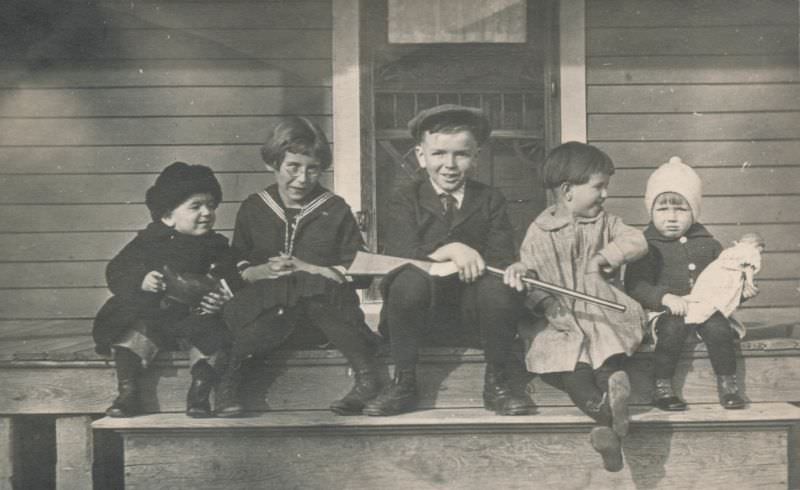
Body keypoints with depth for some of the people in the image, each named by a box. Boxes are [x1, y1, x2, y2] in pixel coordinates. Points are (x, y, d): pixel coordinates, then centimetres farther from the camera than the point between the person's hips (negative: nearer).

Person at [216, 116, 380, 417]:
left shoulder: (335, 210, 11)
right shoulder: (253, 208, 15)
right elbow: (235, 270, 14)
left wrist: (306, 269, -5)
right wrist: (262, 271, -7)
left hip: (324, 305, -1)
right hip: (266, 305, 1)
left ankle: (367, 376, -36)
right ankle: (227, 382, -34)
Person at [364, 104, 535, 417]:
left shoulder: (490, 200, 8)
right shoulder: (405, 201, 4)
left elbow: (504, 261, -2)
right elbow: (403, 259, -12)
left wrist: (474, 260, -23)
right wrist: (450, 250, -27)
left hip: (472, 308, 1)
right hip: (422, 308, -1)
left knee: (499, 285, -30)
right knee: (410, 279, -33)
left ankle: (497, 382, -10)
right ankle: (404, 383, -17)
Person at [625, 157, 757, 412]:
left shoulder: (706, 243, 13)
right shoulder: (647, 246, -1)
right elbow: (635, 285, -9)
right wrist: (665, 297, -24)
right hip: (667, 312, -3)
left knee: (717, 327, -26)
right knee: (673, 327, -33)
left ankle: (727, 384, -9)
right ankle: (662, 388, -17)